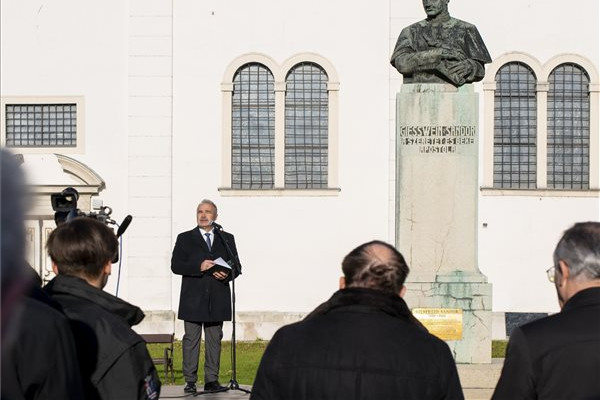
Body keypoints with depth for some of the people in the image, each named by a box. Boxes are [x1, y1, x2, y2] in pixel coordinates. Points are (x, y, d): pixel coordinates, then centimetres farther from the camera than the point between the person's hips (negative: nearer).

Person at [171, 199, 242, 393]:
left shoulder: (227, 239, 13)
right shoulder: (185, 239, 7)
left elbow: (236, 266, 12)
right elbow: (175, 265, -2)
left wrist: (227, 275, -10)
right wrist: (199, 267, -16)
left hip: (217, 300, 2)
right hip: (193, 300, -2)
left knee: (214, 341, 4)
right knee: (191, 340, 0)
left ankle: (211, 380, 9)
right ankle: (190, 381, 5)